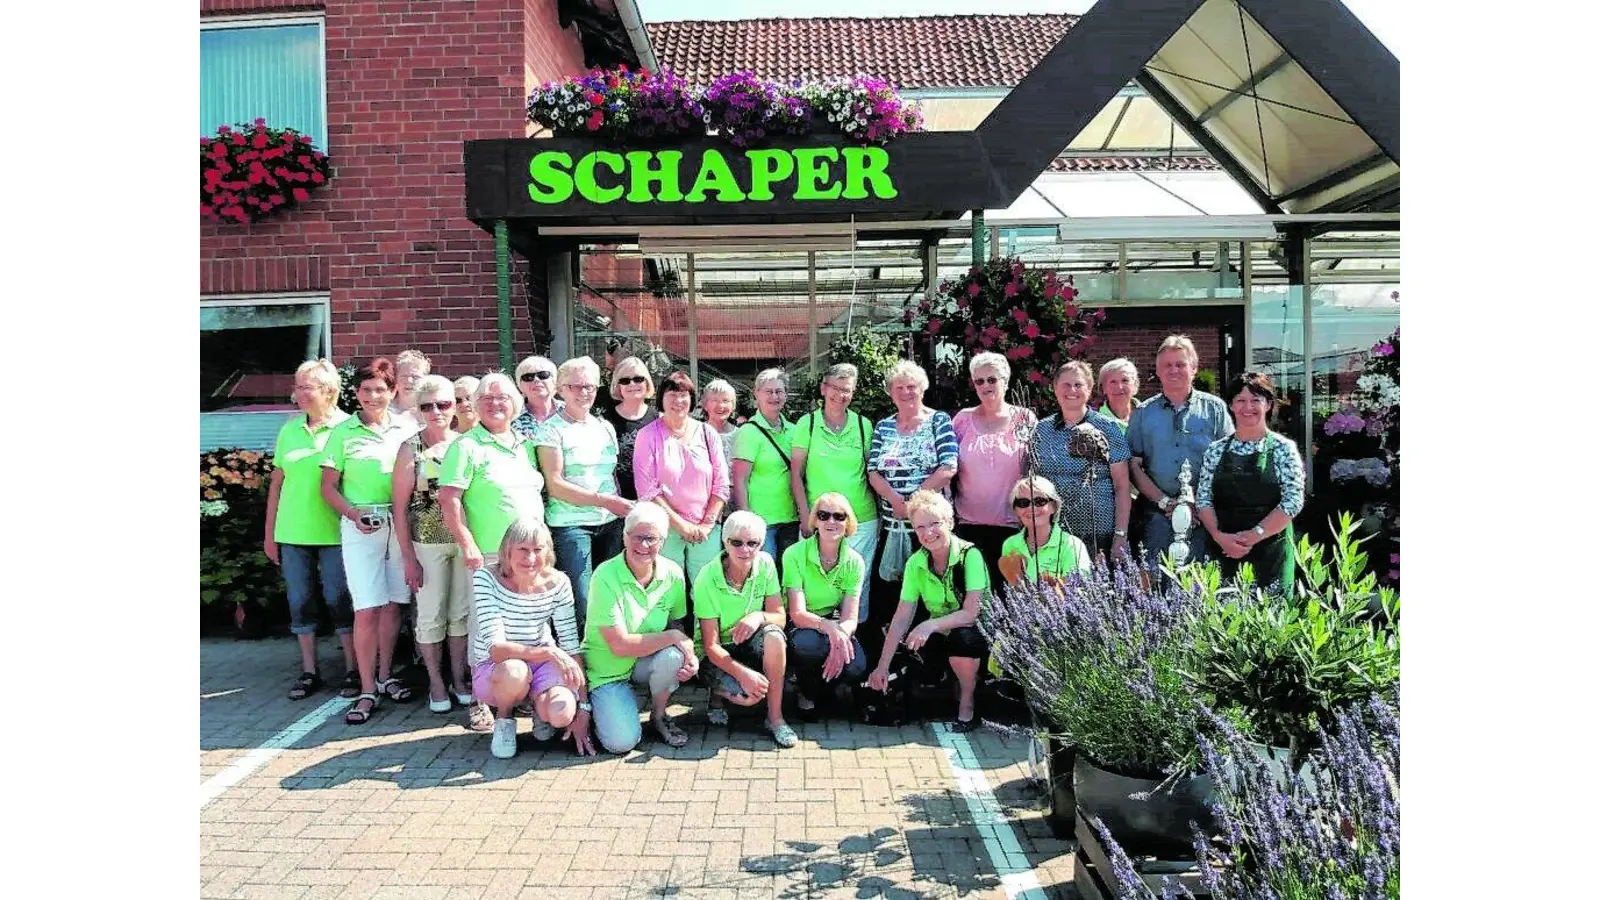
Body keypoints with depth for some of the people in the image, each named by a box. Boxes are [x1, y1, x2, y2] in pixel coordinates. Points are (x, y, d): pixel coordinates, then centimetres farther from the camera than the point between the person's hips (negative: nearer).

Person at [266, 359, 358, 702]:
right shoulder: (289, 430, 9)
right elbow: (277, 483, 13)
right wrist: (269, 532, 13)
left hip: (335, 533, -5)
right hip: (292, 533, 5)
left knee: (340, 601, 1)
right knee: (300, 602, 10)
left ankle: (353, 670, 12)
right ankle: (309, 672, 21)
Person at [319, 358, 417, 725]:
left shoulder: (406, 429, 7)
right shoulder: (343, 432, 2)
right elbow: (329, 485, 4)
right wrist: (353, 513, -11)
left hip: (399, 523, 2)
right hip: (360, 526, -2)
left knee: (393, 603, 8)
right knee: (367, 608, -5)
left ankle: (385, 675, 23)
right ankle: (367, 691, 2)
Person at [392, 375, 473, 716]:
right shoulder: (411, 448, -4)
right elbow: (400, 507, -4)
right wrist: (408, 557, -7)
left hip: (464, 541, 2)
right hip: (428, 544, -2)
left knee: (461, 611, 10)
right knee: (431, 614, 6)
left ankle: (459, 678, 24)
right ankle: (436, 684, 19)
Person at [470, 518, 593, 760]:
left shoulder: (557, 583, -11)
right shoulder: (486, 578, -18)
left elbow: (572, 646, -9)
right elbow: (496, 648, -26)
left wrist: (583, 708, -13)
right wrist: (549, 652, -40)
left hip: (543, 665, 2)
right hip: (493, 668, -2)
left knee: (562, 714, -29)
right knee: (514, 670, -38)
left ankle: (539, 705, 11)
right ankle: (504, 719, -2)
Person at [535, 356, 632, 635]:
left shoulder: (606, 427, 16)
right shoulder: (551, 430, -2)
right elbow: (555, 485, -9)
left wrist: (623, 506, 2)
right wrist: (604, 500, -16)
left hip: (610, 523, 5)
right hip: (570, 525, -5)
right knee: (581, 604, -9)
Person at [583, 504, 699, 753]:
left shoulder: (672, 574, -10)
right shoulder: (606, 576, -23)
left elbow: (678, 624, 2)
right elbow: (620, 645, -25)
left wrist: (689, 653, -20)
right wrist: (673, 637, -24)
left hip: (646, 661, 4)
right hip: (607, 669, -4)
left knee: (673, 657, -31)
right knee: (622, 742, -21)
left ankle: (659, 715, 0)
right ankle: (612, 703, 14)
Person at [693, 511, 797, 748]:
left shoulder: (765, 564, -11)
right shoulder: (707, 579, -22)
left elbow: (779, 616, -9)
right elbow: (711, 645, -20)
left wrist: (759, 617, -32)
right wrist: (742, 672, -35)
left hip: (749, 644, 3)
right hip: (717, 655, -3)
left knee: (774, 635, -30)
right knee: (751, 695, -29)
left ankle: (775, 718, -17)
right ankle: (718, 694, 8)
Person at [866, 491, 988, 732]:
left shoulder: (969, 555, -20)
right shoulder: (915, 563, -6)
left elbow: (971, 612, -26)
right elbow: (902, 617, -6)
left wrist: (931, 625, -40)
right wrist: (882, 666, -11)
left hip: (976, 632, -4)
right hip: (939, 637, 4)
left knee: (962, 638, -36)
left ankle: (967, 705, -9)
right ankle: (956, 681, 13)